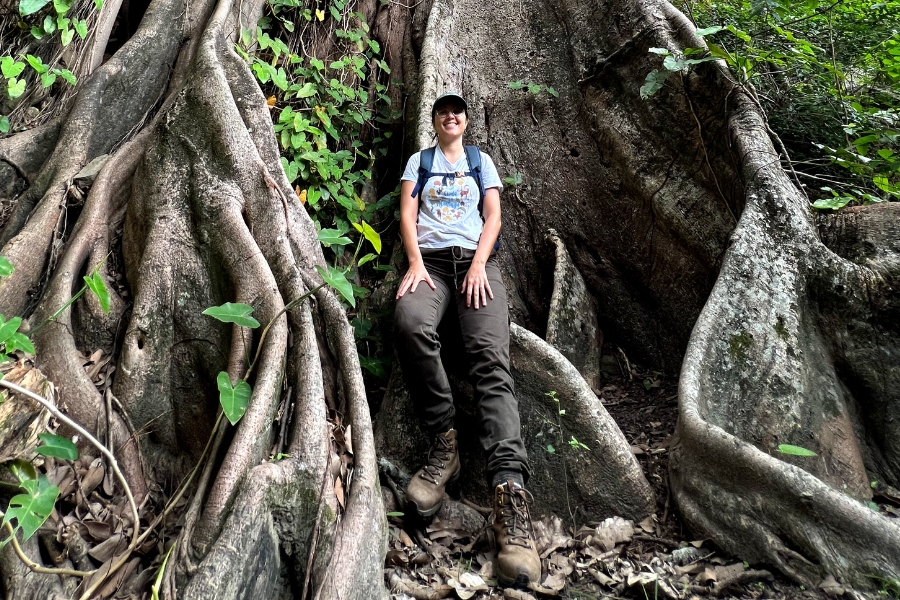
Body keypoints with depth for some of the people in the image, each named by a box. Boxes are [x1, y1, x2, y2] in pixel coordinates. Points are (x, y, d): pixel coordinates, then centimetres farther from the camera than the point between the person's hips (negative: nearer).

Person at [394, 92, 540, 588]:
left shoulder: (481, 161, 24)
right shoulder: (419, 161, 24)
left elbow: (493, 216, 12)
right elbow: (407, 214, 10)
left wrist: (478, 265, -7)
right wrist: (415, 263, -9)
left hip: (476, 259, 0)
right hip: (430, 259, 0)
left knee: (491, 357, -27)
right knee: (410, 324, -38)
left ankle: (509, 487, -43)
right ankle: (443, 443, -25)